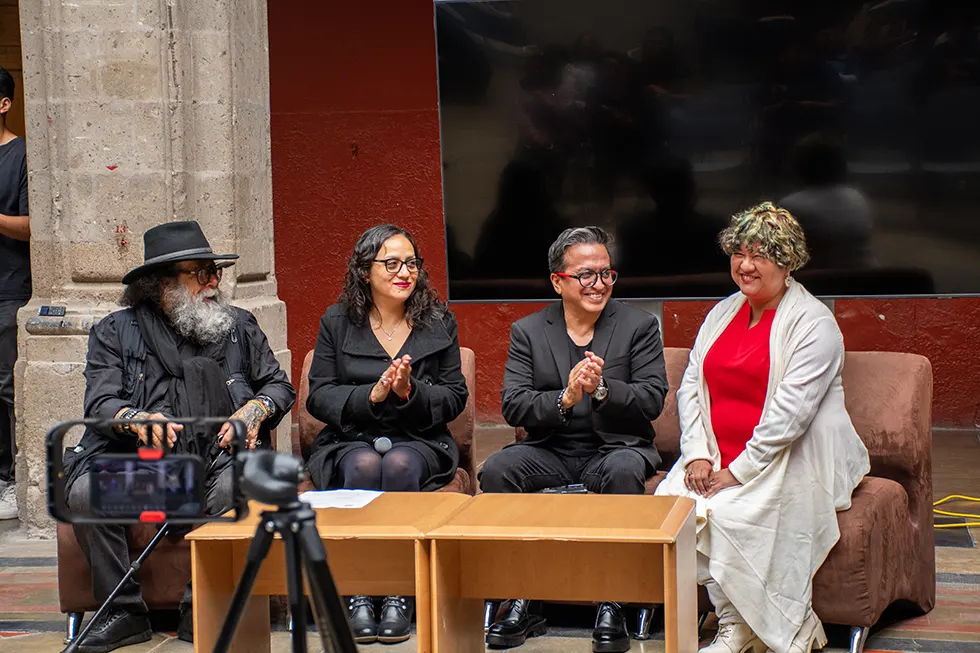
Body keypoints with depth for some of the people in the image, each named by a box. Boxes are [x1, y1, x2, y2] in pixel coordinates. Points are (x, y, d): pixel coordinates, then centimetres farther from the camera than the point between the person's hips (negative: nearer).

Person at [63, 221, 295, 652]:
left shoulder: (239, 327, 17)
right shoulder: (115, 332, 10)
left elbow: (279, 386, 19)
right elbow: (100, 403, 0)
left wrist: (255, 409, -4)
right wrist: (136, 419, -22)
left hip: (217, 455, 0)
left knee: (239, 484, -35)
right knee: (85, 491, -29)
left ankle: (199, 612, -19)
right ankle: (125, 611, -13)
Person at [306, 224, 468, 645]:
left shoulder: (439, 322, 11)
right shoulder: (337, 322, 9)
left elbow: (455, 396, 7)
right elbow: (318, 397, 3)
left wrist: (412, 391, -13)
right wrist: (372, 394, -14)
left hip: (419, 439, 0)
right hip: (350, 439, 0)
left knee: (401, 466, -35)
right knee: (364, 467, -35)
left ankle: (399, 596, -32)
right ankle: (357, 595, -32)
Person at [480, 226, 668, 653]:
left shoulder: (639, 326, 3)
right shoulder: (527, 332, 7)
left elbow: (652, 400, -5)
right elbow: (513, 407, -4)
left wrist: (603, 389, -23)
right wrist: (565, 399, -21)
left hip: (615, 446, -2)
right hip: (550, 452, 2)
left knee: (624, 473, -36)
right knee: (496, 471, -26)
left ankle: (612, 605, -25)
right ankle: (523, 602, -17)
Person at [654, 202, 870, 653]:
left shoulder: (813, 323, -7)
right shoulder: (722, 314, 16)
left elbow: (790, 412, -16)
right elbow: (690, 387, 11)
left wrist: (739, 471, -18)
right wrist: (697, 455, -4)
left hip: (789, 463, -6)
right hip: (718, 458, 6)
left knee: (726, 513, -30)